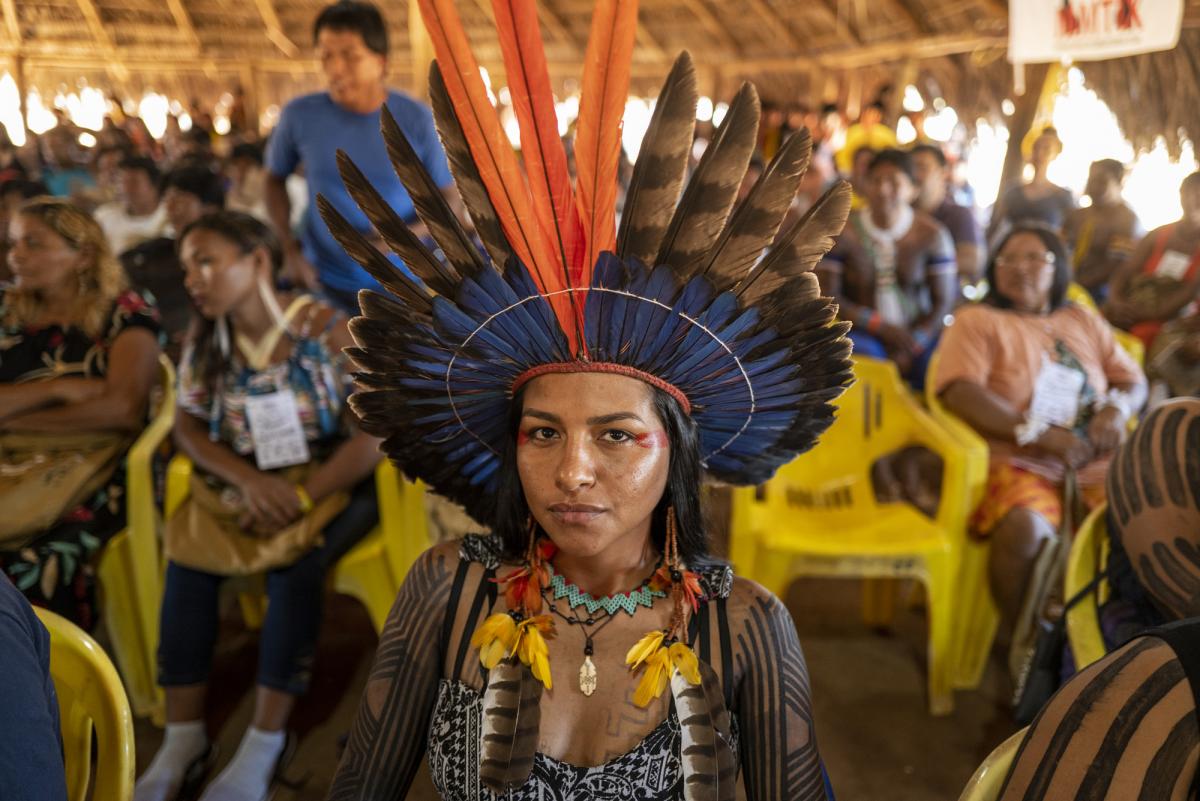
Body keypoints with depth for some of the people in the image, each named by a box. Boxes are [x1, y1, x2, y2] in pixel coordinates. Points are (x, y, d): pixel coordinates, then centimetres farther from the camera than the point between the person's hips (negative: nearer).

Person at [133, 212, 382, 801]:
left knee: (292, 561, -31)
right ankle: (183, 739, -13)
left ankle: (266, 742, -20)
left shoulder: (330, 331, -13)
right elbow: (189, 427, 1)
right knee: (186, 555, -21)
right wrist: (250, 481, -19)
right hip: (244, 487, 5)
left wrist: (300, 499, -26)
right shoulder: (205, 340, 4)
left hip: (332, 485, -4)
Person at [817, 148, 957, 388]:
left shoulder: (931, 234, 2)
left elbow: (943, 301, 1)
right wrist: (881, 326, -14)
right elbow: (826, 297, -4)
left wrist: (911, 348, -14)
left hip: (919, 335, 1)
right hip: (862, 334, -1)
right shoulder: (841, 233, 0)